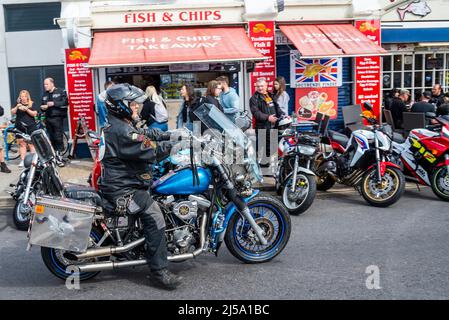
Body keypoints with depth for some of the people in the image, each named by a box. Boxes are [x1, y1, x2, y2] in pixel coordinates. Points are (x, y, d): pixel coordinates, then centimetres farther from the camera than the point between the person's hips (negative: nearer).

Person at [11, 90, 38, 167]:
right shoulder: (18, 104, 14)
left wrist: (26, 109, -17)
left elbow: (34, 114, -5)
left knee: (31, 144, -2)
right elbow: (12, 112, 5)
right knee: (22, 144, 2)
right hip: (20, 127, 2)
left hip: (31, 127, -2)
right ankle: (22, 161, 3)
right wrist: (16, 107, -13)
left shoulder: (32, 104, 6)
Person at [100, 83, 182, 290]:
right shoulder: (121, 131, -20)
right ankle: (158, 272, -18)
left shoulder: (116, 125, 15)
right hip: (122, 190, -12)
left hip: (120, 182, 12)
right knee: (155, 217, -20)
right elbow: (149, 150, -24)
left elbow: (146, 134, 18)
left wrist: (171, 134, 10)